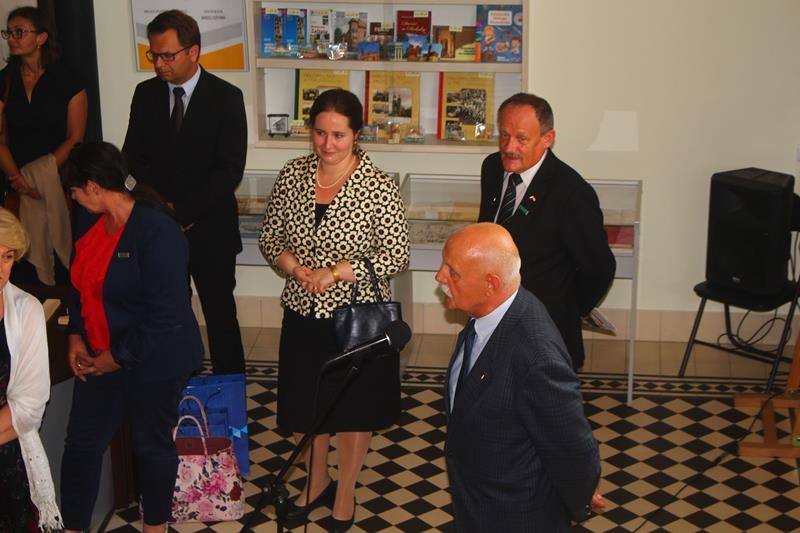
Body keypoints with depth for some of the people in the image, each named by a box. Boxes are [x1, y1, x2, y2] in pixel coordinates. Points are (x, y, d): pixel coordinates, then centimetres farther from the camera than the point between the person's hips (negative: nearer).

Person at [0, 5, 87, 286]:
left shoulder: (67, 79, 0)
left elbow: (75, 139, -3)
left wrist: (39, 176, -11)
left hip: (61, 185, -2)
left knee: (63, 263, -6)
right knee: (23, 266, -3)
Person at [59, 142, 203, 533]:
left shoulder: (158, 232, -25)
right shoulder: (90, 219, 0)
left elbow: (165, 314, -26)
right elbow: (82, 282, 13)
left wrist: (119, 358, -18)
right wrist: (76, 336, 2)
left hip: (154, 362, -7)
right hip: (100, 355, 7)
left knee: (152, 443, 12)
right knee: (82, 441, 11)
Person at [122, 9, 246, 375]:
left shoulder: (226, 97, -7)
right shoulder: (145, 94, 5)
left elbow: (230, 170, -12)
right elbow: (134, 156, 7)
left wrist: (182, 210, -14)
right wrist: (164, 203, -8)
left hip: (210, 228, -3)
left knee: (220, 315, 6)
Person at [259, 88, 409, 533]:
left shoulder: (379, 188, -16)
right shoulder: (292, 175, -3)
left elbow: (396, 256, -16)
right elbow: (269, 235, 5)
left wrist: (337, 272, -23)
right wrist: (293, 266, -15)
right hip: (302, 315, 4)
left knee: (353, 410, 14)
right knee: (303, 405, 19)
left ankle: (345, 491, 37)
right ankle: (316, 481, 45)